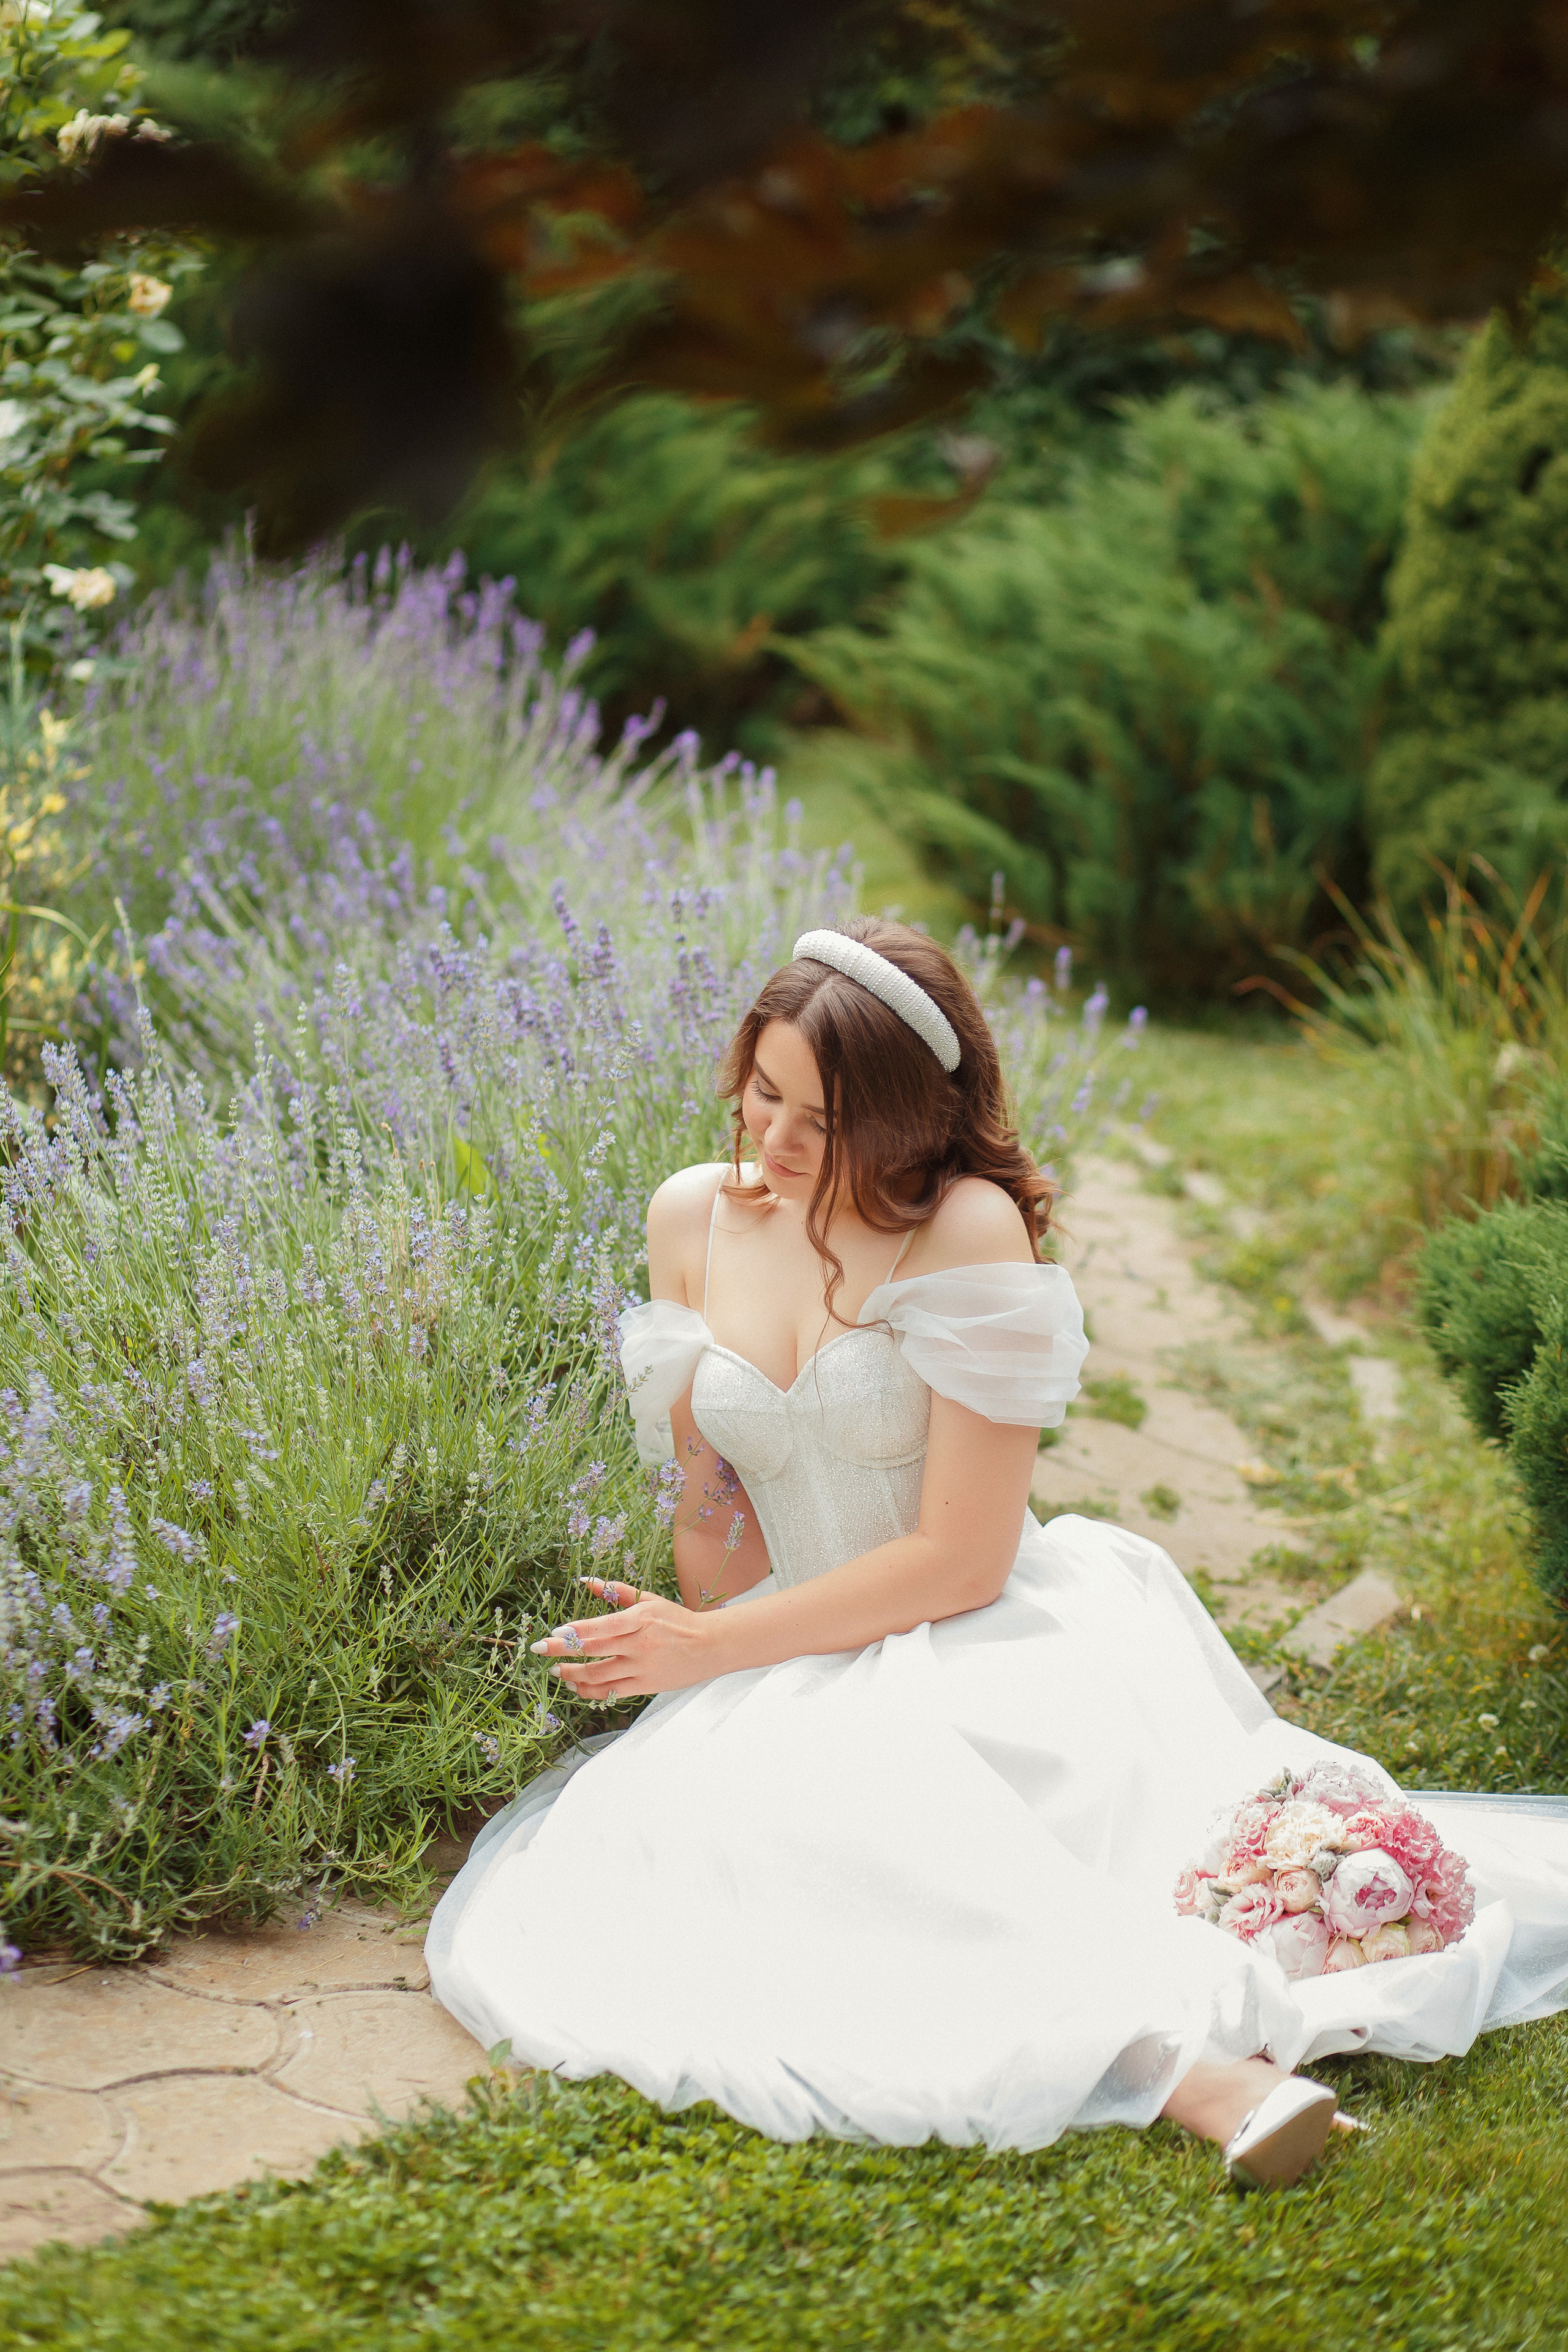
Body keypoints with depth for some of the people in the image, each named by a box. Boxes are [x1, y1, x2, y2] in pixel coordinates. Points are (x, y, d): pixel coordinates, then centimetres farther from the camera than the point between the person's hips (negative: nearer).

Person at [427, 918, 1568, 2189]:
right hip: (796, 1672, 5)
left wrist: (715, 1647, -11)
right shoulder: (695, 1218, 6)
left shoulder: (971, 1230, -13)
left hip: (978, 1648, -5)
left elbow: (962, 1560, -15)